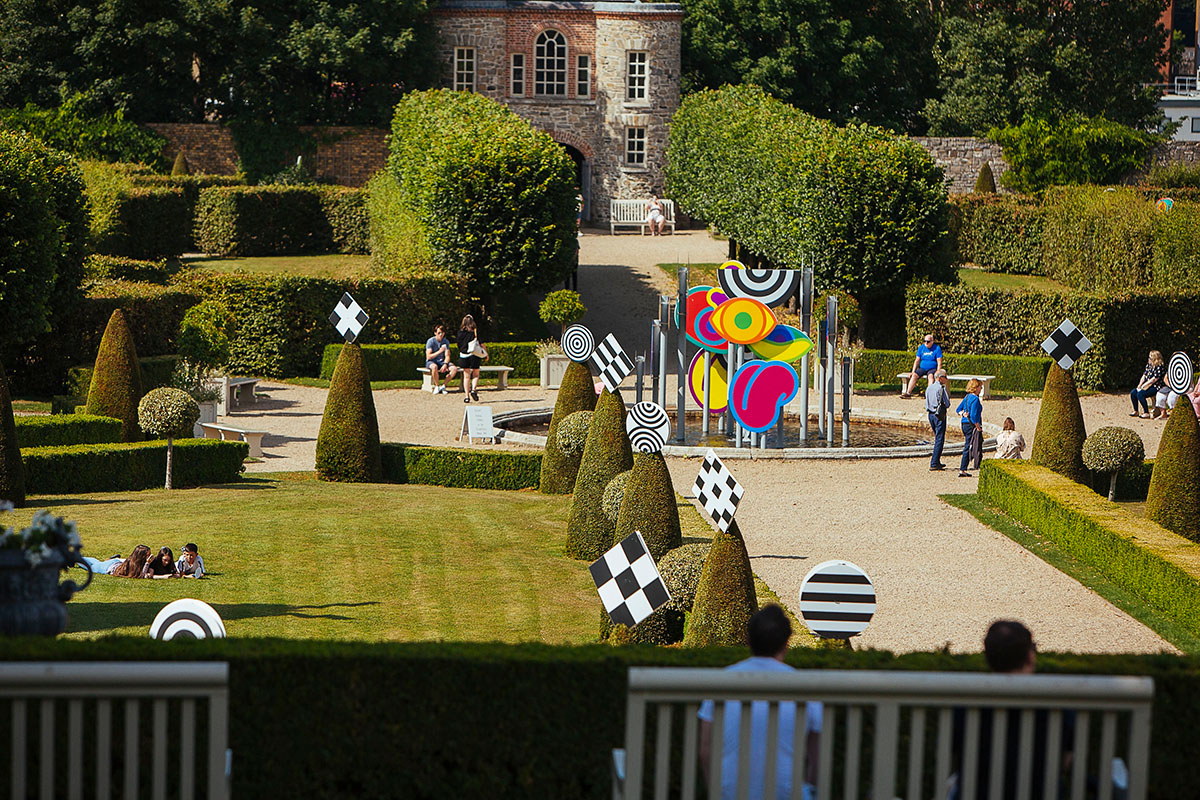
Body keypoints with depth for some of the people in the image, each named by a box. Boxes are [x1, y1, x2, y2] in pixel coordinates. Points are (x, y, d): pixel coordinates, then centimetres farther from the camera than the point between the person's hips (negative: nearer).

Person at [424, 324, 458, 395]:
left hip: (441, 362, 4)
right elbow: (428, 357, -16)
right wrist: (439, 351, -26)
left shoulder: (446, 342, 3)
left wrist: (445, 365, -22)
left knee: (454, 369, -22)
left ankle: (443, 386, -12)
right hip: (431, 362, -4)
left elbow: (447, 356, -2)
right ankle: (437, 386, -22)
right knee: (434, 367, -41)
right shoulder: (431, 341, -10)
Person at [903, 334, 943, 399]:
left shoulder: (937, 348, -2)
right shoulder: (921, 348, 9)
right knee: (914, 375, -23)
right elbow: (917, 360, 11)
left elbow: (939, 362, -6)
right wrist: (913, 372, 3)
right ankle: (908, 393, -27)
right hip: (922, 368, 4)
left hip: (932, 369, -4)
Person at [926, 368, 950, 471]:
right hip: (940, 416, -8)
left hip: (930, 414, 8)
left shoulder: (929, 388, 10)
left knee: (937, 438, 19)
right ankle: (934, 464, -10)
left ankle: (937, 462, 23)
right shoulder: (941, 388, -13)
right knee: (939, 440, -5)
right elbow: (947, 404, -12)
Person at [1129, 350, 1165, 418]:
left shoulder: (1159, 367, -14)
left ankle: (1146, 413, -21)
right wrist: (1140, 385, 0)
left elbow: (1154, 379, -19)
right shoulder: (1149, 364, 13)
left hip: (1155, 387, -9)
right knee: (1133, 393, -3)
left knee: (1140, 394, -28)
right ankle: (1136, 411, 9)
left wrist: (1144, 385, -18)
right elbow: (1144, 375, 15)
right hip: (1146, 385, 9)